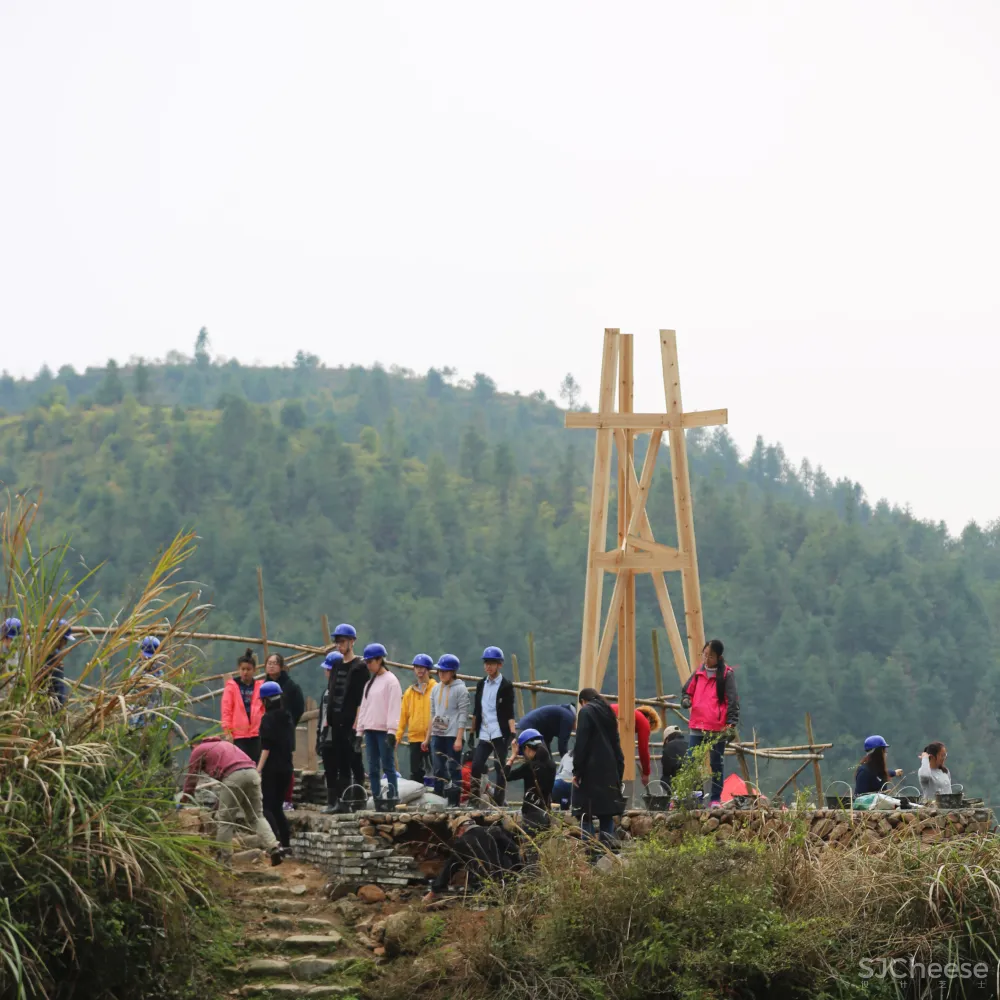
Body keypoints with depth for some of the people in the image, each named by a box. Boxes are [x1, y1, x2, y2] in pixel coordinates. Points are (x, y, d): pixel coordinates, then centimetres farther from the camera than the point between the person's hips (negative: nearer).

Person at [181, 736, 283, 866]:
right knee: (256, 817, 11)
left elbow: (191, 778, 21)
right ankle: (274, 848, -6)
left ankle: (223, 859, 11)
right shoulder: (225, 744, 40)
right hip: (252, 772, 5)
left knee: (225, 820, 7)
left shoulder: (198, 750, 22)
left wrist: (183, 800, 33)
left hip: (233, 776, -5)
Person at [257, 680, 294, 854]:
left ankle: (275, 841, -23)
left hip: (271, 768, -8)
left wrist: (258, 769, -16)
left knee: (266, 806, -7)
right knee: (277, 807, 15)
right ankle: (286, 844, 10)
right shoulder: (287, 718, 11)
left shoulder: (268, 718, -11)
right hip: (286, 767, 8)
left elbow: (266, 748, -16)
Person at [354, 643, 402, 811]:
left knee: (388, 766, -8)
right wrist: (359, 730, 15)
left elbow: (394, 707, -12)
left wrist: (392, 731, -18)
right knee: (373, 768, 5)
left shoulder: (390, 681, -5)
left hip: (384, 731, -8)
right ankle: (377, 801, 6)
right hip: (370, 729, 8)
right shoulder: (369, 682, 18)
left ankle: (392, 800, -7)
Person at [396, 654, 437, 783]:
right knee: (416, 772, 6)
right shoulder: (409, 692, 12)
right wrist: (398, 735, 5)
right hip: (414, 737, 4)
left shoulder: (435, 689, -2)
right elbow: (403, 715, 11)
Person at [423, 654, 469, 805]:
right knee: (438, 771, 7)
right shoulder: (436, 689, 15)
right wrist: (428, 737, 17)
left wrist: (459, 738, -15)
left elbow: (463, 715, -8)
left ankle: (454, 803, -3)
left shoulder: (460, 689, -3)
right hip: (437, 735, 6)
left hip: (453, 735, -6)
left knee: (453, 770, -5)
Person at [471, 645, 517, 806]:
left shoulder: (506, 686, -3)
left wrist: (512, 733, -18)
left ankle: (498, 803, 4)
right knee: (476, 767, -5)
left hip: (500, 735, -4)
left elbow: (509, 713, -7)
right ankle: (474, 801, 2)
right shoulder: (481, 685, 12)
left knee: (500, 770, 0)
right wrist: (472, 732, 14)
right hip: (484, 735, 5)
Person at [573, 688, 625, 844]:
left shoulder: (586, 711, -5)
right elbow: (616, 743, 17)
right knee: (607, 811, 9)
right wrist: (618, 770, 16)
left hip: (591, 770, -7)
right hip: (610, 771, 7)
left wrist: (577, 771, -11)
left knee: (587, 813, -5)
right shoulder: (608, 712, 17)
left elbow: (581, 743, -12)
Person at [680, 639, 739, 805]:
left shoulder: (726, 674, -5)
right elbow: (687, 691, 20)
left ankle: (716, 798, 12)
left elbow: (733, 701, -8)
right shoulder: (699, 672, 10)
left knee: (717, 763, 5)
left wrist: (732, 723, -16)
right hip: (697, 726, 5)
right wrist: (685, 700, -3)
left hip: (718, 728, -5)